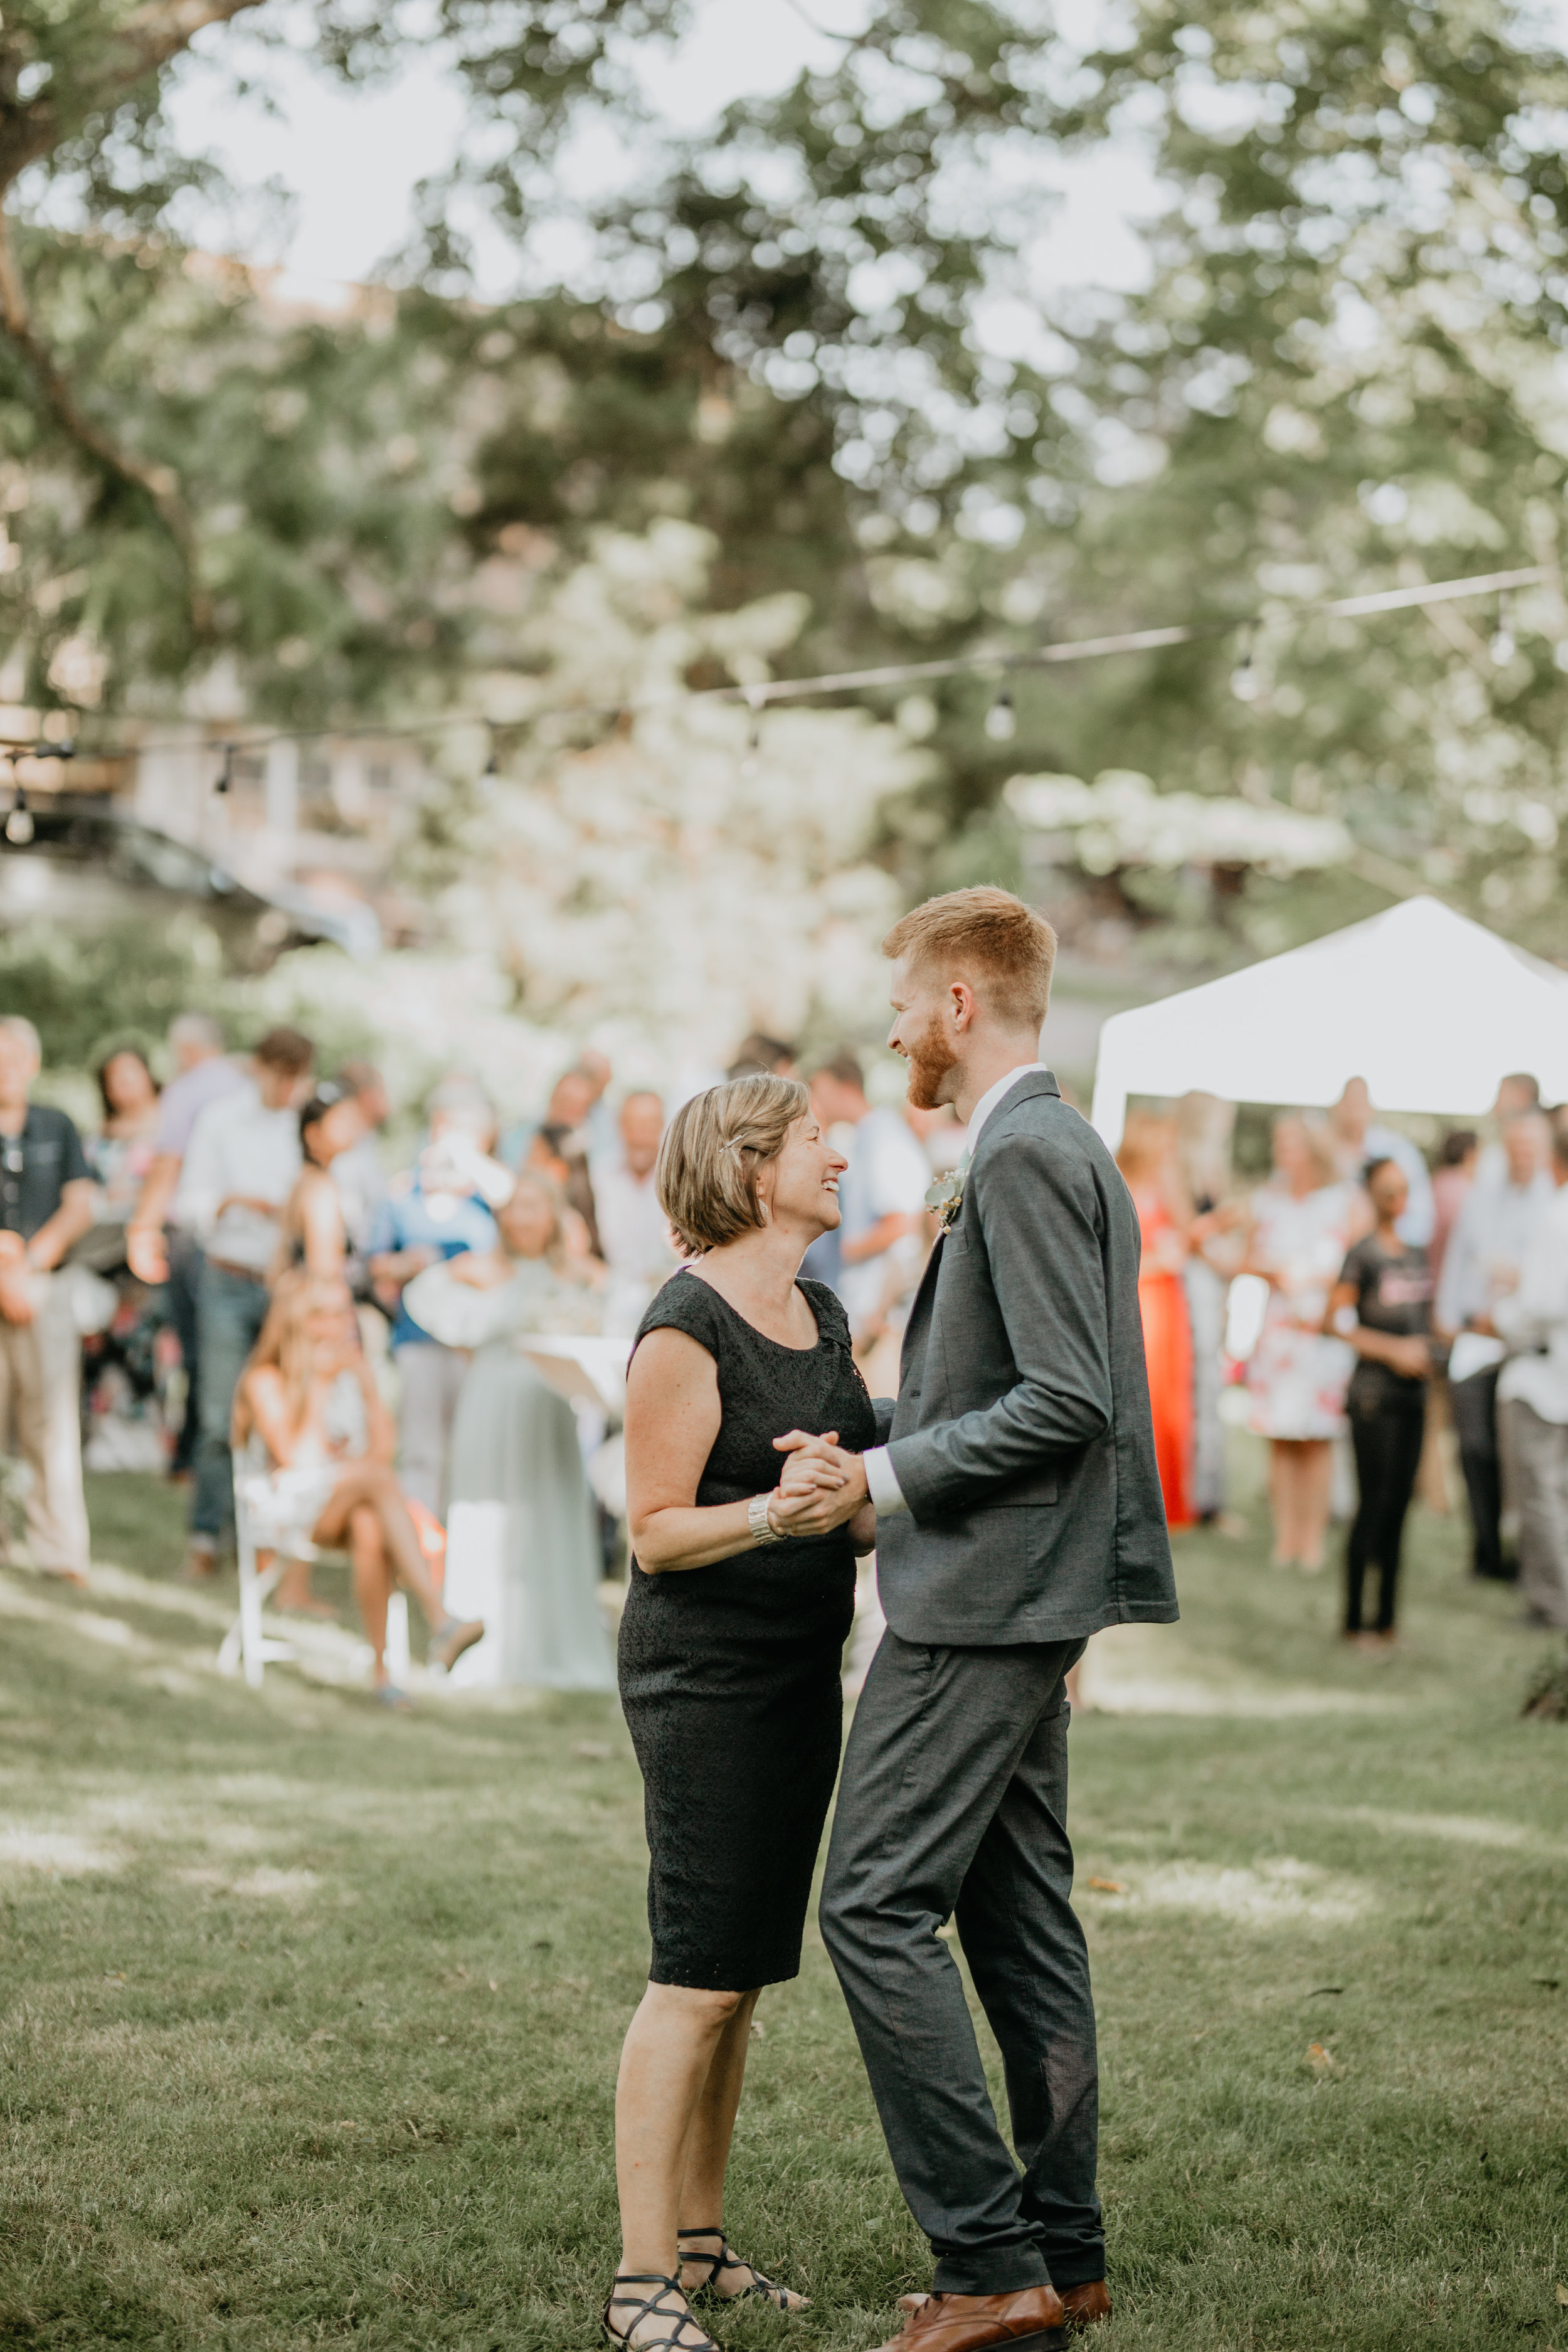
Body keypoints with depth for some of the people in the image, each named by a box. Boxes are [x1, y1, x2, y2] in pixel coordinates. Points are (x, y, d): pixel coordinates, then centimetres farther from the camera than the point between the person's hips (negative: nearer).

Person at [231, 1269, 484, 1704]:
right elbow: (295, 1458, -13)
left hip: (352, 1502, 4)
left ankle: (382, 1668, -39)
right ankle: (439, 1620, -50)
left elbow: (384, 1448, 10)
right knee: (378, 1477, -36)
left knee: (370, 1530, -37)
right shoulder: (265, 1380, -1)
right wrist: (316, 1384, -8)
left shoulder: (355, 1370, 16)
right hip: (285, 1509, -4)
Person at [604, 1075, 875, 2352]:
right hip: (705, 1674, -8)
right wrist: (769, 1515, -29)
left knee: (745, 1975, 12)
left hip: (801, 1668, 9)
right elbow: (655, 1532, -15)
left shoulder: (824, 1313, 13)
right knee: (698, 1978, -8)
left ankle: (701, 2238, 21)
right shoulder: (686, 1330, -14)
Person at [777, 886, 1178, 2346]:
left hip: (983, 1598, -11)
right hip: (1014, 1600, 11)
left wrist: (887, 1477, -17)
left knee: (876, 1906, -10)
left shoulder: (1025, 1156, -16)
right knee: (1018, 1918, 13)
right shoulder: (1059, 1148, 17)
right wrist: (871, 1439, 16)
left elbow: (1067, 1399, -22)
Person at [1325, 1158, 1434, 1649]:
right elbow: (1335, 1320, -13)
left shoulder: (1417, 1255, 12)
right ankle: (1354, 1621, 0)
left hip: (1413, 1392, 7)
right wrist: (1392, 1350, -15)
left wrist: (1424, 1351, 6)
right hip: (1374, 1392, -7)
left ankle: (1387, 1620, 12)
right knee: (1374, 1505, -6)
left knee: (1399, 1506, 7)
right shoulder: (1364, 1255, -9)